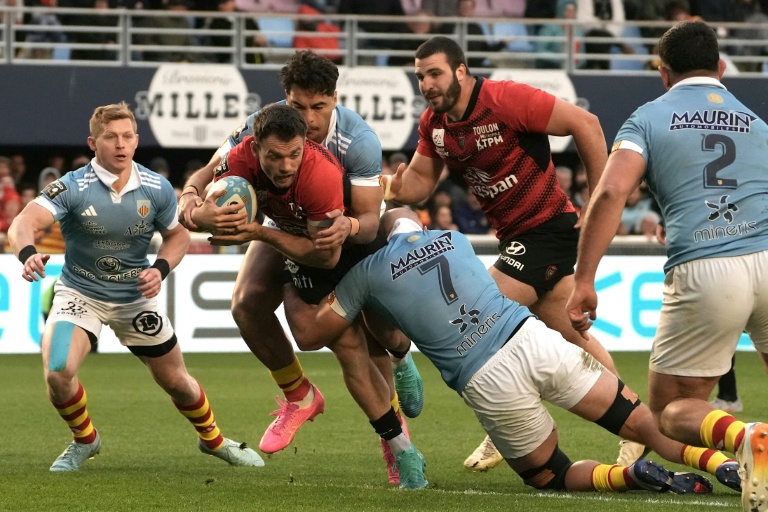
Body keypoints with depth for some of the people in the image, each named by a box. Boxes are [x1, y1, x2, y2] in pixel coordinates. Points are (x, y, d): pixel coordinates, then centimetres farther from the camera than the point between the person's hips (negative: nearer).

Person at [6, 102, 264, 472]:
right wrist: (28, 254, -59)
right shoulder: (72, 188, -23)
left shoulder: (157, 189, -12)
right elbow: (23, 224, -36)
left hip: (136, 298, 3)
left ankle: (212, 439, 44)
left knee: (176, 382, 12)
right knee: (57, 372, -25)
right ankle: (84, 441, 6)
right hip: (79, 293, -2)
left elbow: (178, 235, 5)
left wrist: (160, 269, -15)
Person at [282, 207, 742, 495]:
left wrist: (289, 282, 27)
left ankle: (631, 475, -12)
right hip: (531, 338, 3)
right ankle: (718, 460, -20)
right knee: (644, 422, 4)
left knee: (551, 477, 16)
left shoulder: (365, 274, 7)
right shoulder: (453, 239, 20)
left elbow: (309, 334, 13)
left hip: (487, 383, -3)